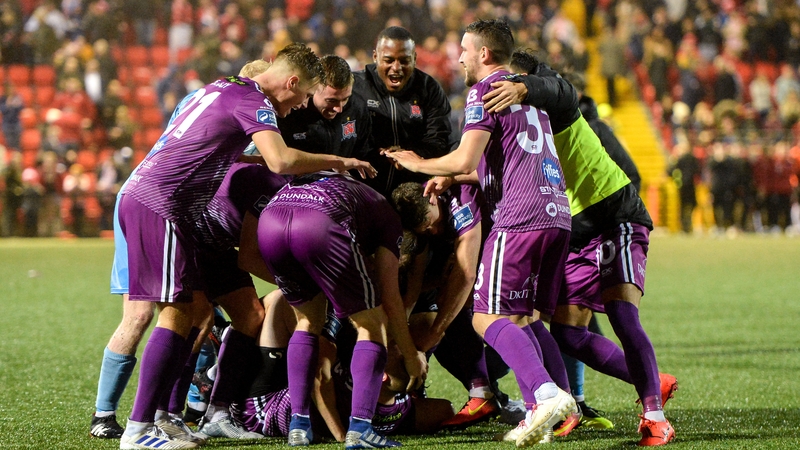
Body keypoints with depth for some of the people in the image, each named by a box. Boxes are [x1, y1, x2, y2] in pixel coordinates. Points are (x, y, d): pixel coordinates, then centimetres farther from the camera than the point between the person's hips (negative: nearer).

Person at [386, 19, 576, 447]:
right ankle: (537, 413, 2)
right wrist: (450, 178, 37)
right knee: (520, 316, 13)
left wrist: (419, 164, 4)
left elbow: (465, 160, -12)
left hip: (519, 217, -8)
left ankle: (545, 393, -28)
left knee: (488, 318, -8)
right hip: (557, 214, 8)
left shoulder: (484, 91, -1)